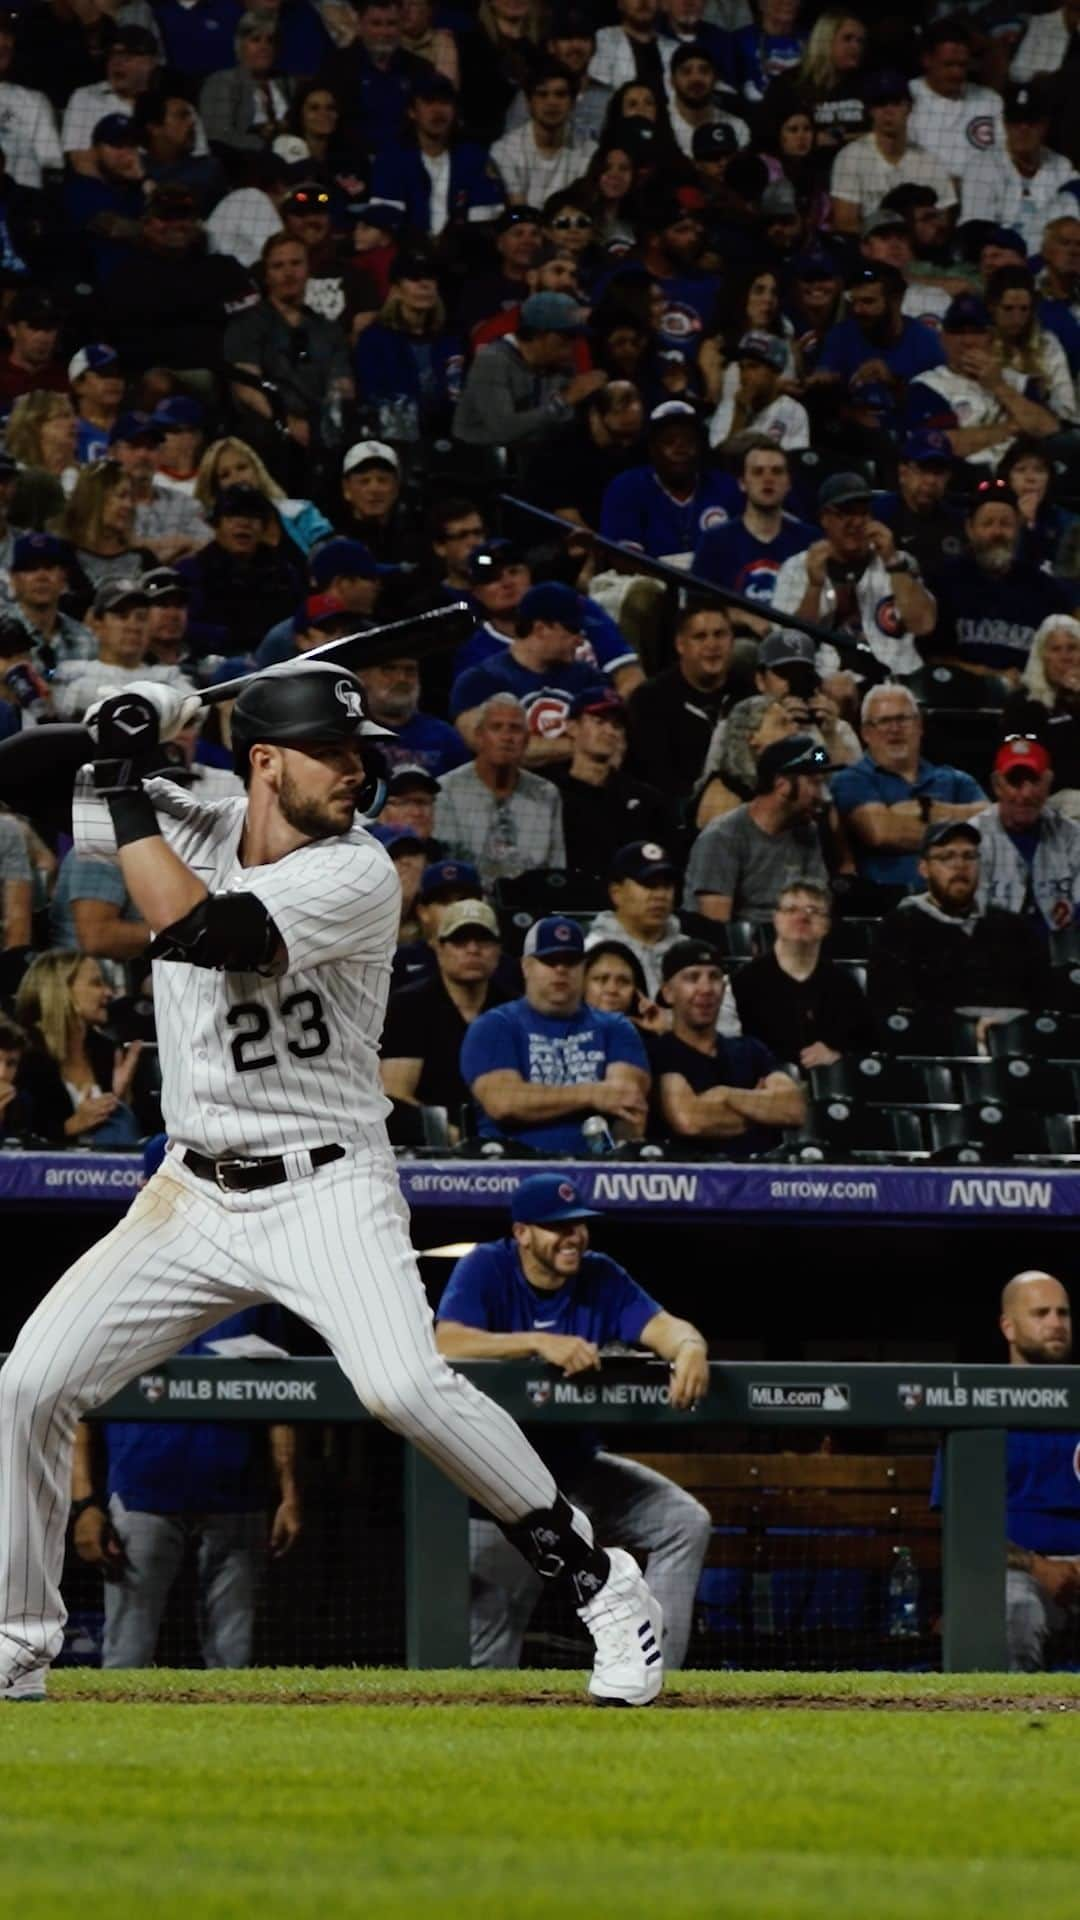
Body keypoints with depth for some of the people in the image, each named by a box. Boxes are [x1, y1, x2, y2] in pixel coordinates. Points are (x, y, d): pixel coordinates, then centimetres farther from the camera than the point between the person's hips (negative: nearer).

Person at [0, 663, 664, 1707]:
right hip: (192, 1193, 5)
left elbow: (198, 931, -27)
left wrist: (126, 784, -20)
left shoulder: (357, 875, -15)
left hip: (327, 1191, -5)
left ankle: (601, 1582, -13)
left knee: (406, 1386, -27)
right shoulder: (189, 828, 2)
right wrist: (117, 747, -14)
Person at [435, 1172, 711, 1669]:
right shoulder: (485, 1270, -14)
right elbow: (447, 1344, -32)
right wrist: (540, 1343, -44)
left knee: (686, 1524, -8)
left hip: (577, 1466, 5)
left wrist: (689, 1346, -42)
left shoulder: (600, 1277, -2)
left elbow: (663, 1326, -16)